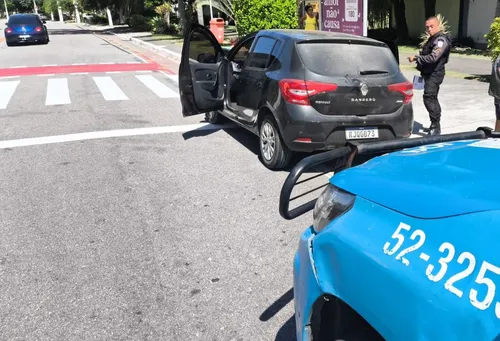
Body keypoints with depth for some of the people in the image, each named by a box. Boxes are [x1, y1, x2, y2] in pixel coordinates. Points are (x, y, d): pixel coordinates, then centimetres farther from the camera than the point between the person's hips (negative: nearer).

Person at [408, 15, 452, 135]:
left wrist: (416, 58, -23)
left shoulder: (441, 40, -17)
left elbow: (433, 57, -28)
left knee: (429, 98, -15)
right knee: (432, 98, 17)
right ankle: (435, 125, 28)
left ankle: (436, 126, -9)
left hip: (435, 74, -11)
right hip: (429, 73, 11)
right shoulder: (432, 38, 15)